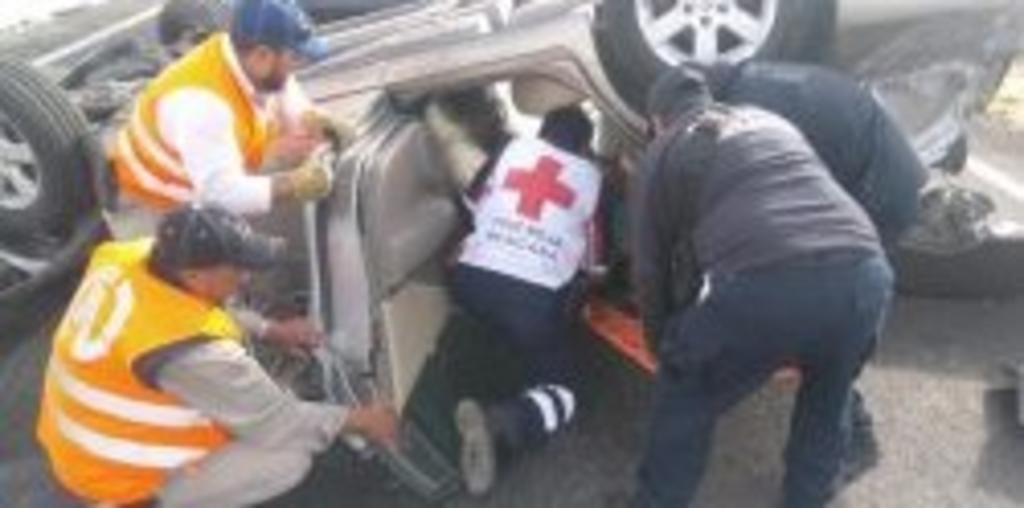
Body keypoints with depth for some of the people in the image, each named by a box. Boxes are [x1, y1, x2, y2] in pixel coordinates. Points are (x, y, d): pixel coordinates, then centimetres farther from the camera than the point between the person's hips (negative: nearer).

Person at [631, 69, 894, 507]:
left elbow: (651, 270, 21)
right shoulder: (769, 120, 35)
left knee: (686, 398, 22)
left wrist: (665, 348, 37)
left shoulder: (663, 155, 21)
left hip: (762, 286, -5)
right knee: (829, 392, 34)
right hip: (865, 272, 5)